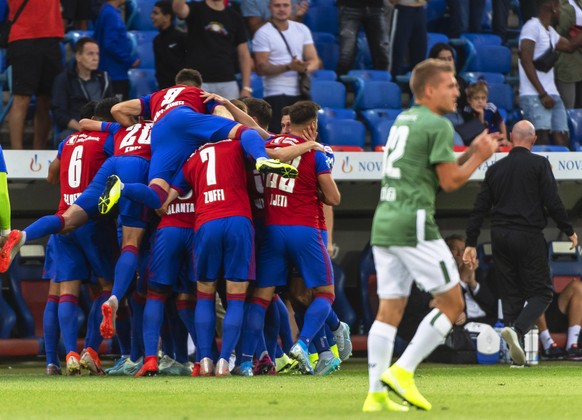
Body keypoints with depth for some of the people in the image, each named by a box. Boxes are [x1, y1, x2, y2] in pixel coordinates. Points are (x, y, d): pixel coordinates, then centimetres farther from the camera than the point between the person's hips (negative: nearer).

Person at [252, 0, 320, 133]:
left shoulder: (302, 30, 9)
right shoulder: (263, 34, -7)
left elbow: (315, 61, 7)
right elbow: (261, 68, -14)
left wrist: (304, 67, -18)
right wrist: (288, 67, -27)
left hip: (301, 93, 5)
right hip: (277, 95, -5)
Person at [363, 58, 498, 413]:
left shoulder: (403, 121, 20)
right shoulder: (438, 125, -6)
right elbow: (450, 181, -6)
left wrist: (471, 154, 20)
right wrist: (480, 157, 8)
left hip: (384, 222, 8)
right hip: (414, 224, -8)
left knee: (389, 311, 7)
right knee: (452, 304, 1)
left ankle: (376, 393, 1)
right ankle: (402, 371, -5)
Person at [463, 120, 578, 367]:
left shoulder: (495, 169, 10)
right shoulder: (539, 164, -3)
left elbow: (480, 208, 10)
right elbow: (552, 202, -8)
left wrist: (471, 243, 13)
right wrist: (569, 231, 4)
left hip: (500, 237, 5)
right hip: (529, 236, -5)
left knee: (510, 294, 10)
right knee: (541, 292, 2)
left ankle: (517, 354, 5)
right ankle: (517, 329, -24)